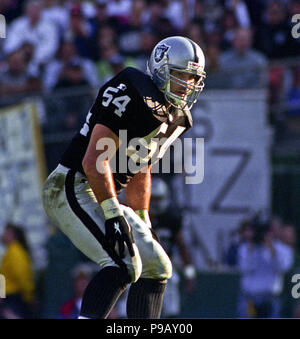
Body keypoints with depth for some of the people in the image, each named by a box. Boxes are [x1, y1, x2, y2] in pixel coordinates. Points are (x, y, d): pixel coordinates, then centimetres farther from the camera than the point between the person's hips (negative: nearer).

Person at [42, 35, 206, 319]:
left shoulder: (175, 117, 12)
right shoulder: (131, 98, -19)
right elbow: (94, 162, -24)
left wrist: (142, 223, 21)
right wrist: (113, 215, -26)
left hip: (102, 196, 10)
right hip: (72, 188, -10)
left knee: (157, 268, 9)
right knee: (124, 265, -25)